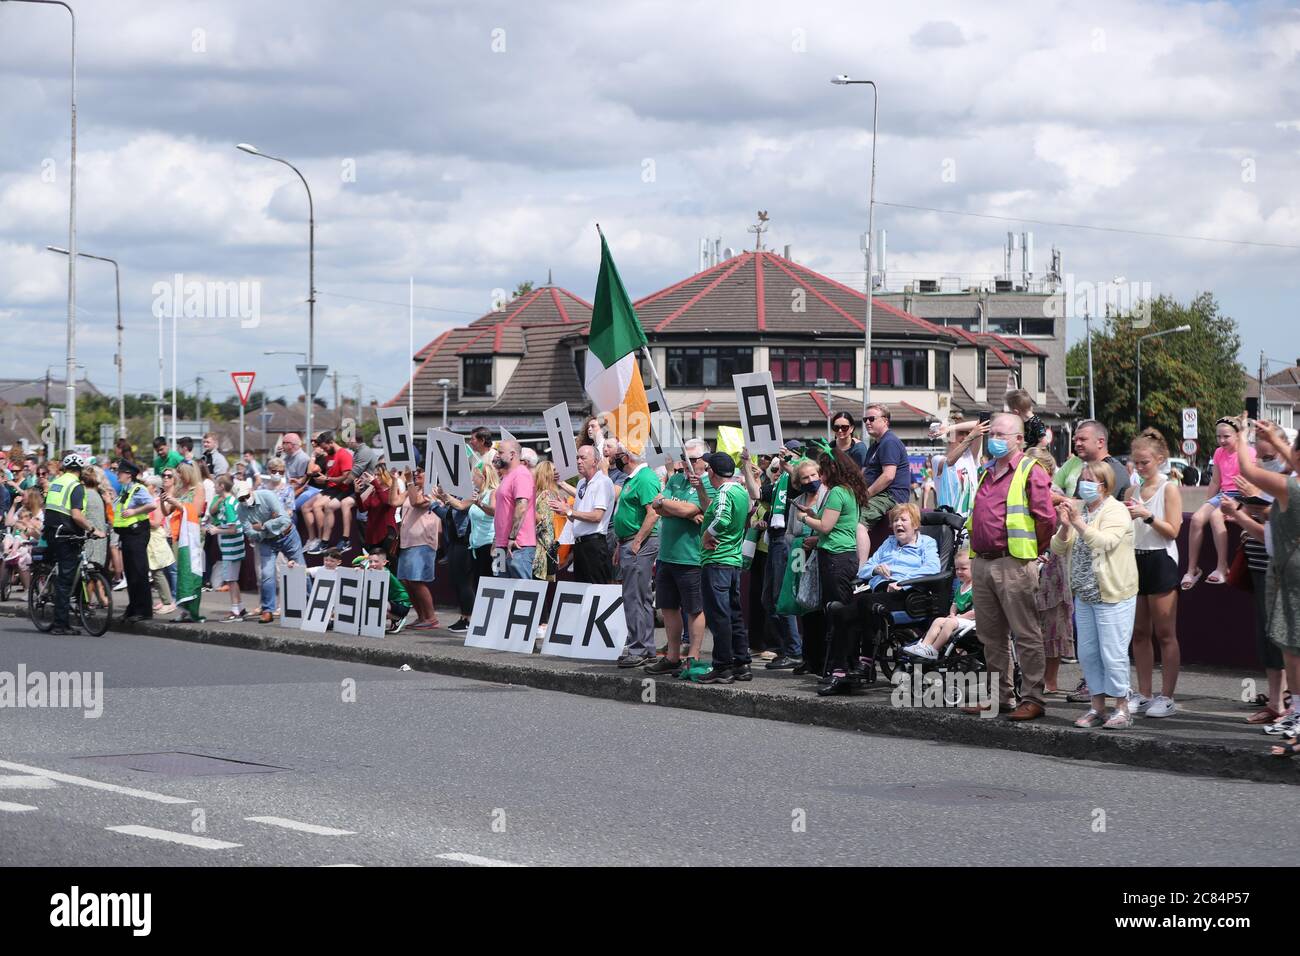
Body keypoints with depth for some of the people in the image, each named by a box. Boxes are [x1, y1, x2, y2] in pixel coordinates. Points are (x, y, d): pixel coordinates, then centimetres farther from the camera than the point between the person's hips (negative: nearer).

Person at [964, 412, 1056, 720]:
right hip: (981, 563, 8)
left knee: (1026, 635, -5)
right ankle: (999, 695, 20)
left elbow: (1046, 519, -11)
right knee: (991, 635, 12)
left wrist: (1031, 553, -4)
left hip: (1013, 564, -8)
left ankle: (1033, 699, -3)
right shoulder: (986, 473, 18)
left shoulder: (1031, 472, -6)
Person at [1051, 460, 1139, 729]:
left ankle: (1122, 709, 2)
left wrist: (1078, 522, -29)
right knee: (1087, 653, 9)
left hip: (1112, 595, -7)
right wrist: (1064, 526, -11)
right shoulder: (1077, 509, 12)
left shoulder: (1115, 511, -9)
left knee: (1112, 654, -7)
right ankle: (1097, 708, 18)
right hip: (1084, 595, 7)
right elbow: (1057, 549, 7)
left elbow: (1104, 542, -25)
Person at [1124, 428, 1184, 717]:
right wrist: (1123, 515, -6)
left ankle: (1167, 696, 0)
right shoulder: (1133, 490, 12)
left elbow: (1173, 531, -9)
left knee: (1165, 634, -2)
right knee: (1139, 633, 8)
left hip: (1160, 561, -6)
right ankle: (1144, 694, 14)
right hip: (1135, 560, 6)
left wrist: (1147, 515, -20)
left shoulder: (1169, 489, -4)